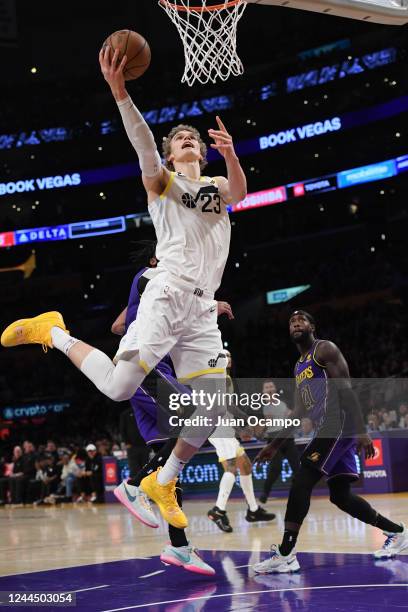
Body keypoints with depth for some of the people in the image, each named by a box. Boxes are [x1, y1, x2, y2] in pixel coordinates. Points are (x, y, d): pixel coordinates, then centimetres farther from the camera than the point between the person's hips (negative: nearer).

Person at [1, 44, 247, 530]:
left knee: (213, 408, 0)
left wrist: (231, 155, -25)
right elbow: (142, 141, -11)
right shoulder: (161, 180, 9)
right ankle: (53, 332, 9)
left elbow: (240, 190, -4)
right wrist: (119, 91, -28)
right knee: (119, 388, -16)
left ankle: (162, 483, 19)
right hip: (166, 297, -5)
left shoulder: (217, 188, 21)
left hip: (203, 310, 5)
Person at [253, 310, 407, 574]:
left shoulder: (325, 349, -3)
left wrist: (361, 431, -23)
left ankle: (285, 555, -18)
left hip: (339, 425, -9)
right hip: (328, 430, 9)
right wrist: (274, 445, 27)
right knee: (341, 496, 10)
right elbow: (299, 412, 28)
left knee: (301, 482, -16)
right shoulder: (299, 366, 24)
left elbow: (346, 390, -13)